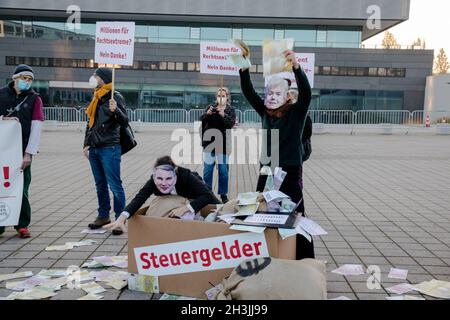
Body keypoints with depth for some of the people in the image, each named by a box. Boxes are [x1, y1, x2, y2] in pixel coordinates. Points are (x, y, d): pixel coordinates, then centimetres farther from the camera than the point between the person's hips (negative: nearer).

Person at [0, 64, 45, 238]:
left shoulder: (34, 98, 3)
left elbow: (36, 127, -4)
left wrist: (28, 153, -11)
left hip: (23, 150, -2)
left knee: (21, 188, 0)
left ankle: (22, 224, 11)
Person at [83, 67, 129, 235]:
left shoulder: (116, 97, -6)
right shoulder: (96, 98, 16)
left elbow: (124, 122, -13)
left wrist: (115, 111, -32)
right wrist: (86, 144, 17)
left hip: (109, 148, -8)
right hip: (94, 148, 8)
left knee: (115, 185, -6)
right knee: (100, 185, 14)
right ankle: (103, 216, 24)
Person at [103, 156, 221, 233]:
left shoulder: (186, 176, -44)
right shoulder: (153, 181, -37)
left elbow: (208, 196, -46)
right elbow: (139, 199, -51)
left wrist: (186, 208, -57)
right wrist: (122, 218, -68)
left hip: (196, 197, -1)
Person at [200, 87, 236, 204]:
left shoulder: (231, 110, 2)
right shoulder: (211, 107, 4)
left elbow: (231, 123, -15)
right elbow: (201, 121, -6)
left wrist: (223, 115, -32)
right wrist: (207, 114, -26)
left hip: (223, 145, -1)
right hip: (209, 143, 1)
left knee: (223, 171, 4)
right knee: (207, 170, 4)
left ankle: (223, 194, 17)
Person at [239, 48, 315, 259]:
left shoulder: (296, 113, -6)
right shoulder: (265, 112, 7)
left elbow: (306, 93, -22)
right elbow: (248, 92, 0)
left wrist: (296, 66, -36)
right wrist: (244, 69, -15)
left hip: (290, 172, -5)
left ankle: (304, 262, 6)